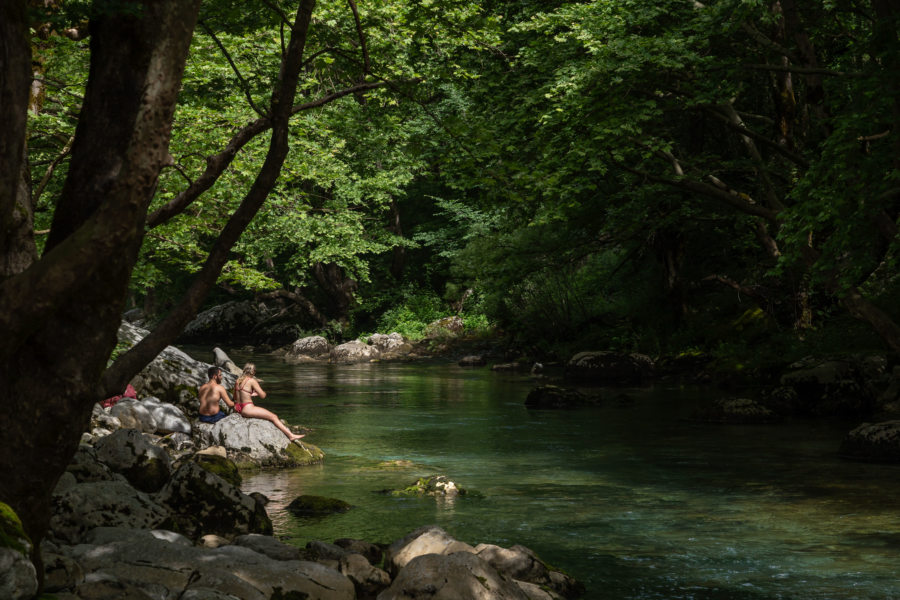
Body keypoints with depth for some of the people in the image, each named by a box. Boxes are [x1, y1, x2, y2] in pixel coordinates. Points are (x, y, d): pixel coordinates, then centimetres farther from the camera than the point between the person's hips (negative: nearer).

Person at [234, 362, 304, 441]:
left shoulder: (238, 380, 11)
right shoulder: (252, 381, -11)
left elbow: (235, 397, 20)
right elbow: (262, 395, -9)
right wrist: (264, 392, 15)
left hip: (239, 409, 9)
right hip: (248, 409, -9)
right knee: (274, 417, -3)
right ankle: (291, 435, -5)